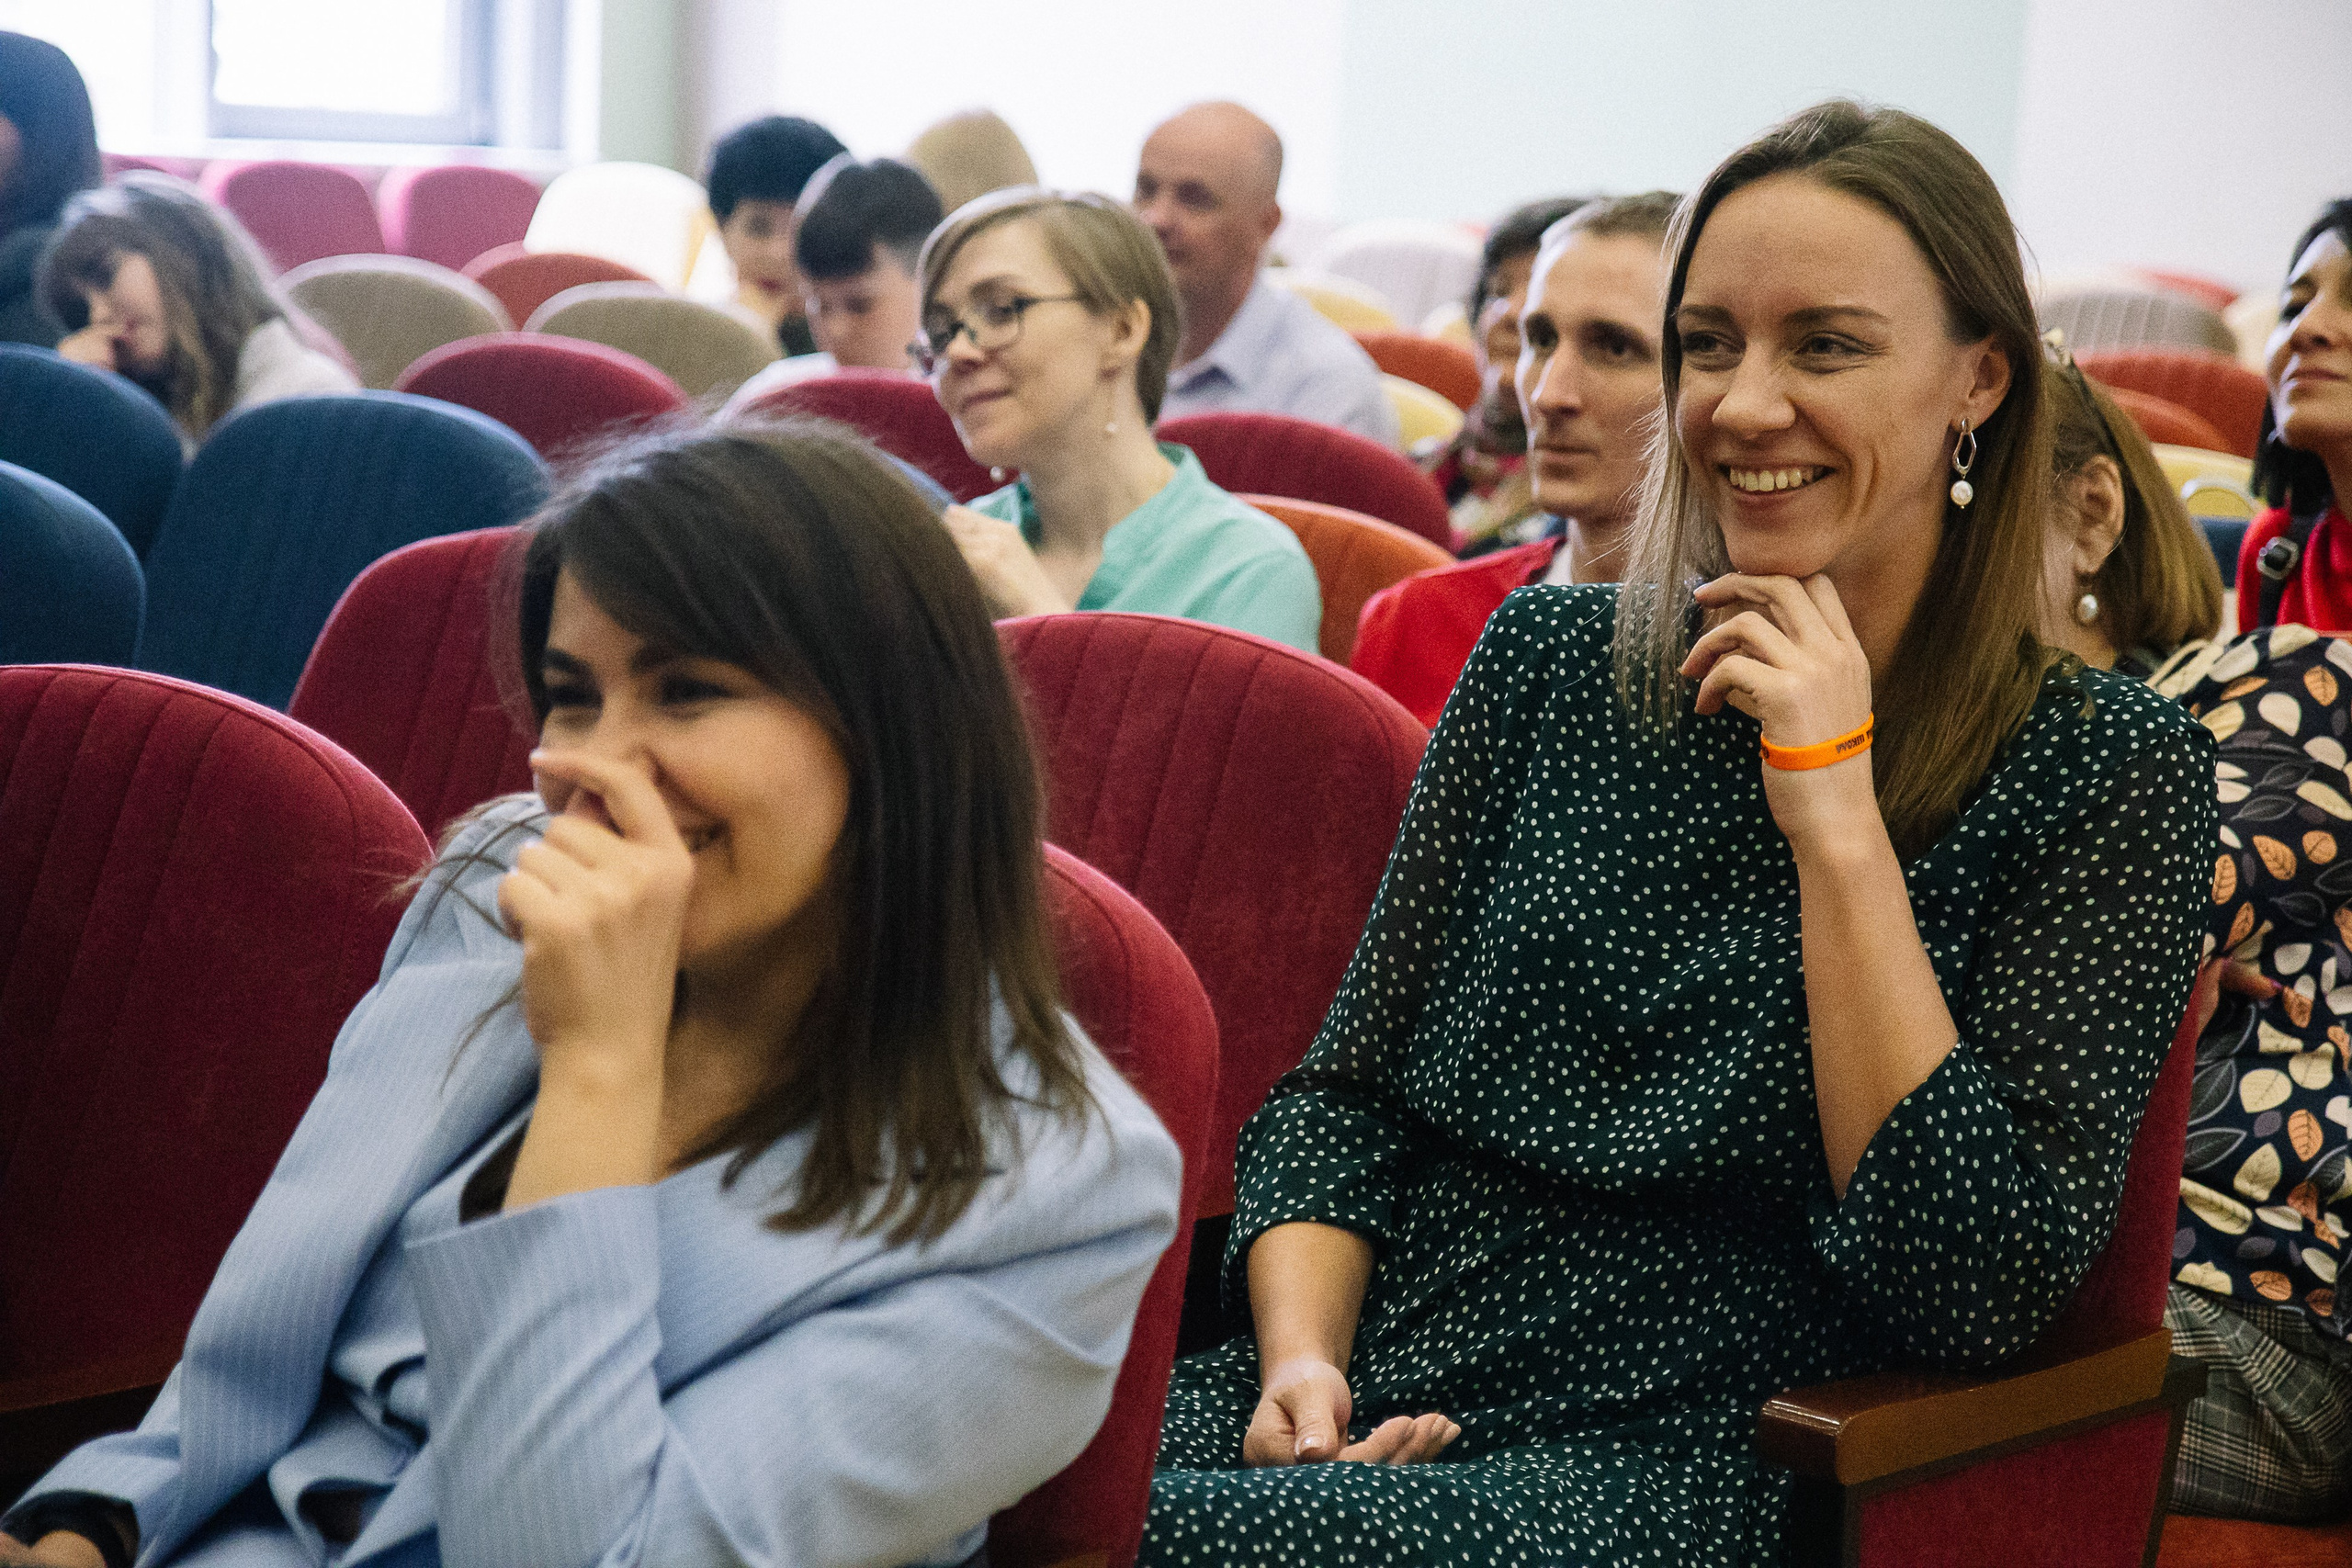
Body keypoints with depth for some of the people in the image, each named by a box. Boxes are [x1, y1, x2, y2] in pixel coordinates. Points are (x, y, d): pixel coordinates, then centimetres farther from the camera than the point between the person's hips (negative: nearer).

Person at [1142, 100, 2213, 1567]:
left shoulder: (2106, 766, -2)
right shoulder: (1549, 658, 10)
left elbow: (1987, 1291, -11)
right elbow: (1346, 1088, 10)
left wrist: (1836, 815, -14)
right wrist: (1300, 1358, -10)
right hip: (1378, 1388, 5)